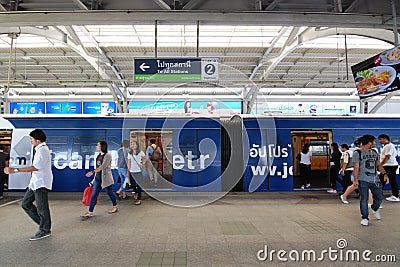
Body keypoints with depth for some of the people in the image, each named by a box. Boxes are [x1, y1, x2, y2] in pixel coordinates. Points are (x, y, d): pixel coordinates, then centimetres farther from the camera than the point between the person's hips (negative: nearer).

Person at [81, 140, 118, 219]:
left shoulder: (108, 155, -13)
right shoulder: (99, 155, 11)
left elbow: (103, 166, -23)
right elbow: (98, 167, 15)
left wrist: (92, 172, -31)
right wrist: (94, 178, 16)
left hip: (105, 178, -7)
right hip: (97, 178, 7)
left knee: (109, 193, 8)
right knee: (94, 195, 2)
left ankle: (115, 206, 30)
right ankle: (90, 212, 4)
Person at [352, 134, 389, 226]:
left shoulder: (374, 153, 14)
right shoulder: (357, 153, -5)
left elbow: (378, 165, 17)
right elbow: (356, 167, -8)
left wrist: (385, 174, 1)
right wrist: (355, 179, -14)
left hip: (375, 180, 6)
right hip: (363, 181, -5)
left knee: (379, 197, 7)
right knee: (364, 199, -3)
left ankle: (375, 209, 39)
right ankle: (364, 218, 10)